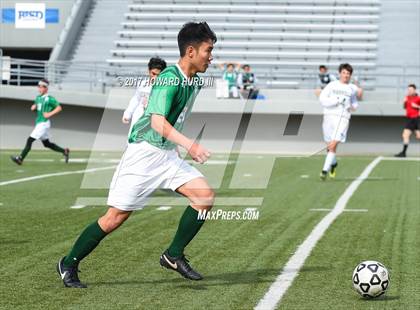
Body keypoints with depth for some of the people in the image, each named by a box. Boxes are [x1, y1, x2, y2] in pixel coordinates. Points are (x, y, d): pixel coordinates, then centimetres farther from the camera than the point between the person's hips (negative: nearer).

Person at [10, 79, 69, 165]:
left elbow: (59, 108, -13)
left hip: (44, 123, -9)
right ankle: (64, 151, 26)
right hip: (38, 123, 9)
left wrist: (50, 114, -20)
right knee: (47, 143, 15)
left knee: (30, 140, -14)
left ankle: (20, 158, -14)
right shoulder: (38, 97, 13)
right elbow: (35, 105, 29)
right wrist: (33, 107, 6)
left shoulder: (50, 99, -11)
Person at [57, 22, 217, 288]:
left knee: (205, 195, -9)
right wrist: (189, 144, -43)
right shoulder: (169, 79, -20)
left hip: (168, 155, 8)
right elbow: (158, 121, -32)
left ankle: (174, 255, 2)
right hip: (143, 153, -8)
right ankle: (69, 264, 11)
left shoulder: (195, 81, 8)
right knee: (116, 216, -4)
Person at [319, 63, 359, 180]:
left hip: (343, 118, -1)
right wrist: (336, 101, -16)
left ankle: (325, 170, -15)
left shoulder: (352, 88, 13)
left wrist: (353, 107, 6)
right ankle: (333, 163, 42)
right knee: (329, 145, 12)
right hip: (329, 115, 1)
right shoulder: (332, 85, 6)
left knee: (333, 145, -16)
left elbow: (355, 103, 29)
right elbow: (322, 98, -5)